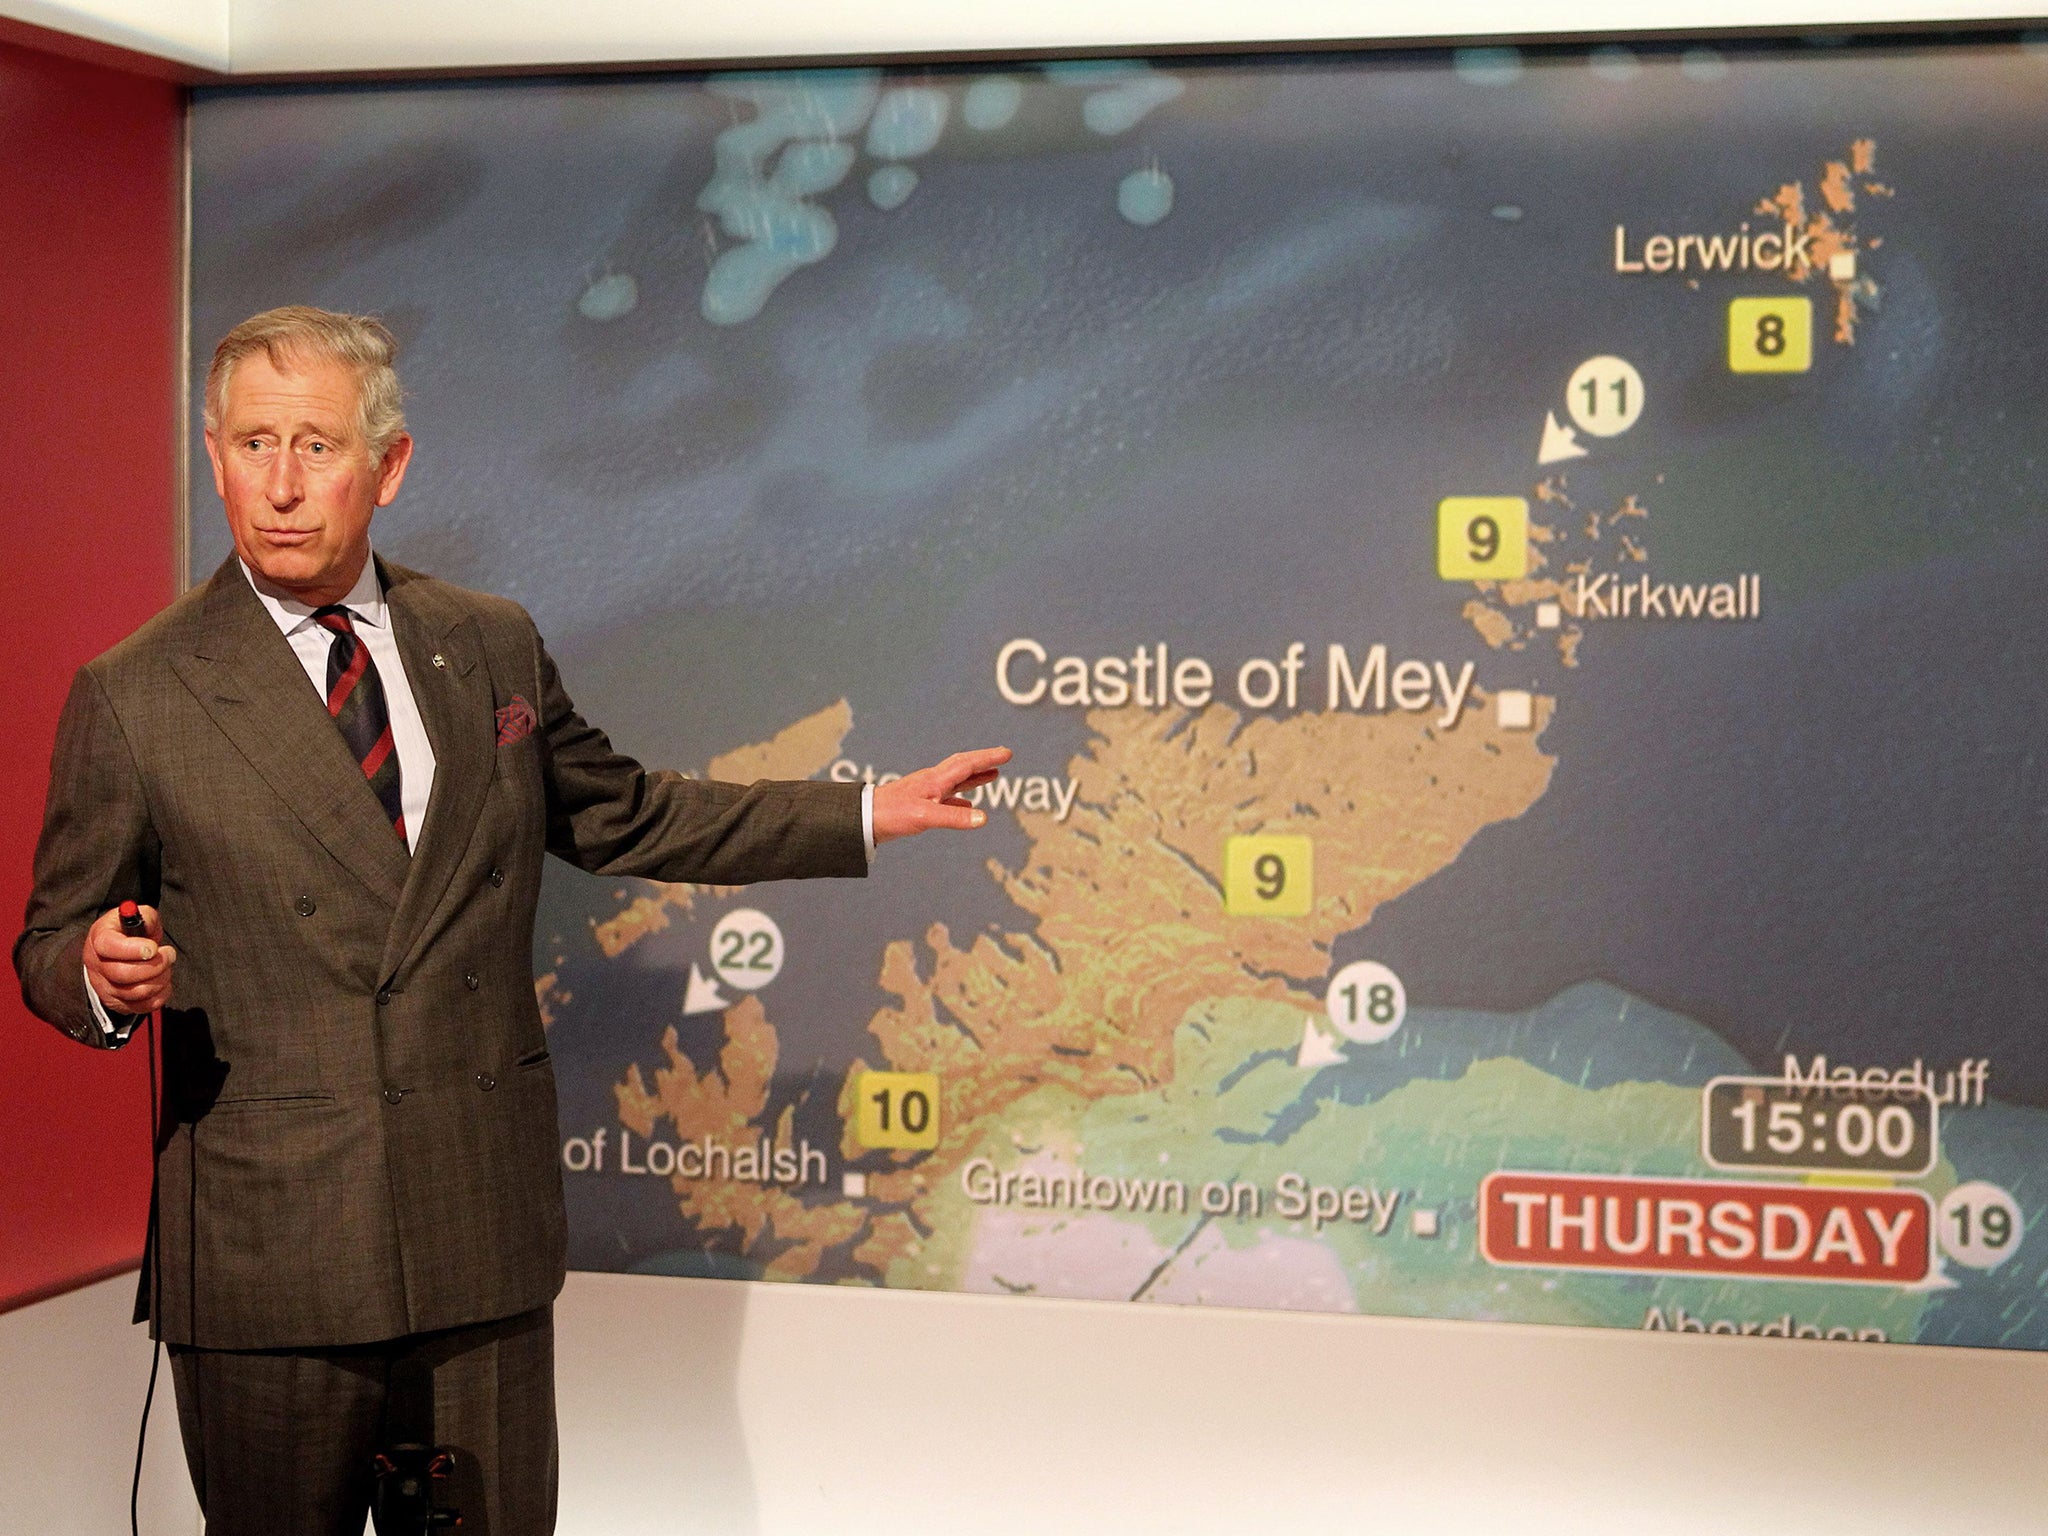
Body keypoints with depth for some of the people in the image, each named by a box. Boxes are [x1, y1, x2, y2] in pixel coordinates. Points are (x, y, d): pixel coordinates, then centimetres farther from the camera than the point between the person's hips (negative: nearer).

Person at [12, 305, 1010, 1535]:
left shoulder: (493, 647, 9)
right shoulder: (133, 698, -2)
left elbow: (622, 818, 22)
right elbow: (52, 943, 5)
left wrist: (869, 814, 20)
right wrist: (104, 974, -20)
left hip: (486, 1241, 3)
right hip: (265, 1263, -3)